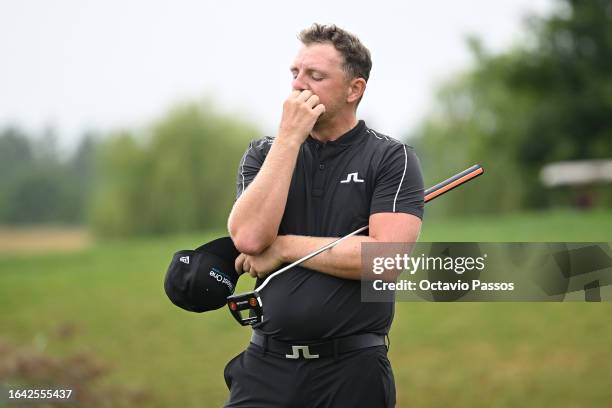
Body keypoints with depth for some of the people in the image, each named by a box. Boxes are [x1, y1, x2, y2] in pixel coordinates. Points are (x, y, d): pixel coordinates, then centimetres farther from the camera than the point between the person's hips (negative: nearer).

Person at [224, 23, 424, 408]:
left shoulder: (393, 159, -2)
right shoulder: (264, 154, 7)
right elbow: (248, 237, -11)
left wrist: (283, 247, -9)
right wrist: (290, 137, -11)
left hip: (353, 370, -2)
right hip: (267, 364, 2)